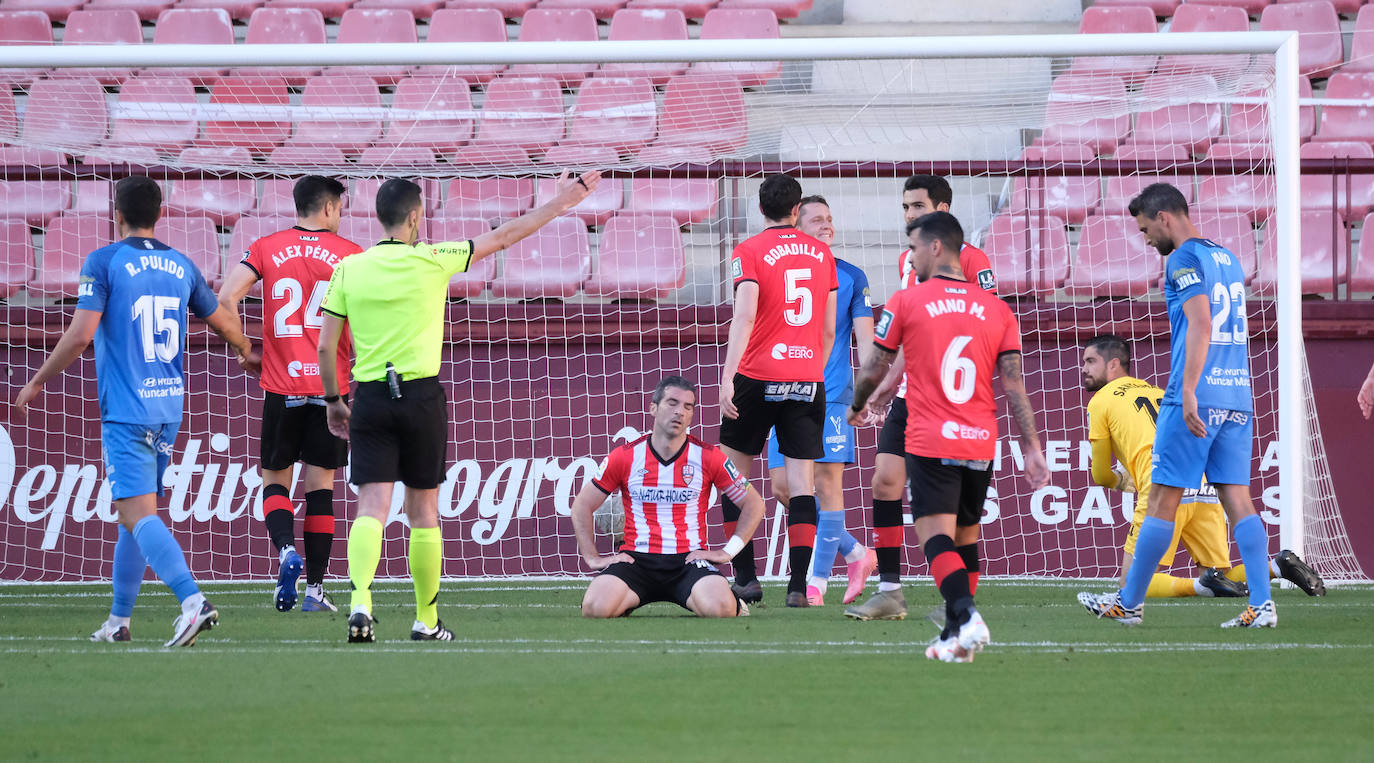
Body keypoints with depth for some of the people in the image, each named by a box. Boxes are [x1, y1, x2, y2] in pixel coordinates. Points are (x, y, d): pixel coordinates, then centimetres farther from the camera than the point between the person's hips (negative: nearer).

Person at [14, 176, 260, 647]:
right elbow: (224, 325, 20)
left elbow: (81, 334, -14)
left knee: (138, 513, -13)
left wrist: (38, 382, -1)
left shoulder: (104, 262, -7)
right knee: (134, 512, 16)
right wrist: (247, 355, 42)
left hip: (126, 409, -6)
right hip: (169, 407, 6)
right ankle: (118, 621, 21)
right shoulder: (180, 266, 10)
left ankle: (193, 600, -31)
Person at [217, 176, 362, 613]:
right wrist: (355, 356, 14)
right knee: (320, 483, 6)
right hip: (332, 385, 0)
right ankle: (314, 589, 4)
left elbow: (225, 298, -6)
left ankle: (286, 549, -16)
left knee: (275, 478, 12)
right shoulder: (350, 254, 0)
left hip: (281, 387, 0)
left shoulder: (267, 249, 2)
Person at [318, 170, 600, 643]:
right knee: (423, 512, 9)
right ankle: (426, 620, 16)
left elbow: (325, 346, 2)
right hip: (421, 398, -1)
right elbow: (502, 238, 5)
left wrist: (333, 401, 16)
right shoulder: (432, 261, -4)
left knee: (372, 509, -4)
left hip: (370, 397, 1)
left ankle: (360, 602, -26)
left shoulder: (349, 269, 1)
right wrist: (560, 203, 15)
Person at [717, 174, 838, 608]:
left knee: (734, 474, 10)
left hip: (758, 377, -3)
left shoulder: (749, 252, -3)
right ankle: (798, 585, -7)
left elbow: (745, 315, -15)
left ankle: (746, 577, 5)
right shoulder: (822, 254, 10)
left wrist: (728, 377, -19)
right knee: (801, 482, 1)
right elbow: (829, 330, 14)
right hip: (808, 378, 3)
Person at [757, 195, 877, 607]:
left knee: (826, 483, -9)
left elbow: (865, 336, 2)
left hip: (831, 394, -3)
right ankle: (856, 553, 14)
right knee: (783, 487, -1)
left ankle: (817, 581, -4)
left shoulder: (851, 277, 5)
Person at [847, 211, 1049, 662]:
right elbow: (1014, 384, 3)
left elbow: (874, 371, 7)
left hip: (930, 443, -4)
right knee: (962, 540, 15)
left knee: (936, 538, -11)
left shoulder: (905, 303, -2)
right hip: (981, 445, 4)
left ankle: (967, 616, -34)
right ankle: (955, 637, 15)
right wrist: (1032, 448, 5)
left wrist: (856, 407, 27)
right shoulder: (996, 309, 8)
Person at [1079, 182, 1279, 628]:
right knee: (1237, 497, 3)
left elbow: (1200, 326, -17)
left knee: (1163, 498, 0)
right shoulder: (1227, 260, 19)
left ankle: (1129, 603, 7)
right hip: (1238, 397, 8)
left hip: (1198, 398, -8)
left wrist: (1189, 393, -23)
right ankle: (1261, 604, -7)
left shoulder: (1184, 258, -7)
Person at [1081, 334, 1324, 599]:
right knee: (1222, 577, 13)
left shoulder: (1100, 401, 13)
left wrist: (1123, 481, 39)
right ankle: (1278, 565, -10)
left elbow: (1101, 476, 16)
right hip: (1206, 488, 7)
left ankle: (1202, 585, -23)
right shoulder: (1159, 392, 30)